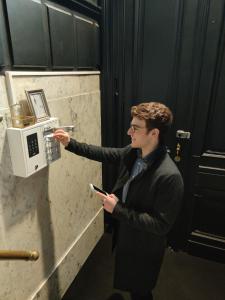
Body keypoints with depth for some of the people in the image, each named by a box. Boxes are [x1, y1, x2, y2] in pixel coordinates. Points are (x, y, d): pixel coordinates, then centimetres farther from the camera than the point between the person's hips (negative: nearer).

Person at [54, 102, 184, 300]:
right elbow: (104, 154, 3)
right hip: (125, 235, 7)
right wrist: (70, 143, -2)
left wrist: (117, 209, -29)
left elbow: (162, 225, -29)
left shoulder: (169, 176, -34)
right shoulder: (133, 152, -12)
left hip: (145, 248, -6)